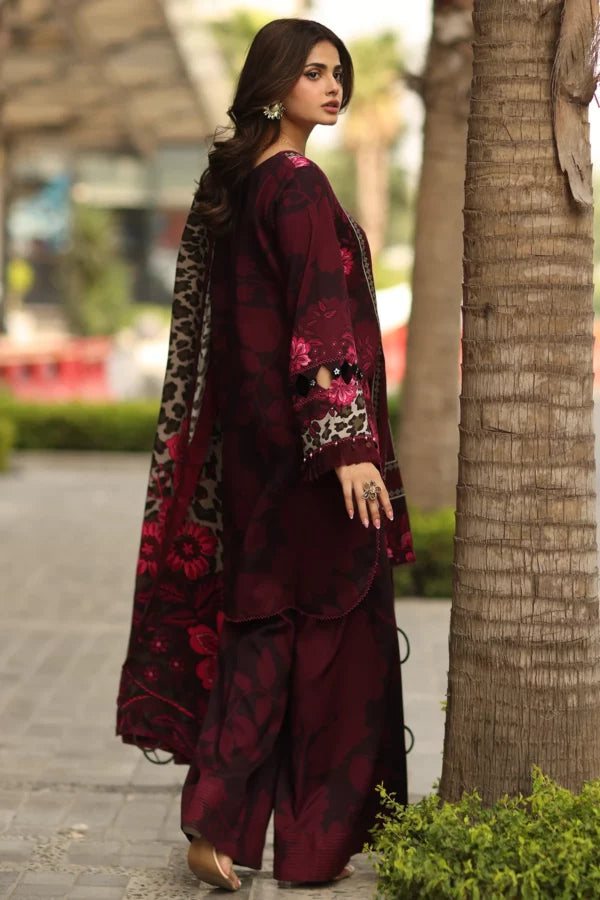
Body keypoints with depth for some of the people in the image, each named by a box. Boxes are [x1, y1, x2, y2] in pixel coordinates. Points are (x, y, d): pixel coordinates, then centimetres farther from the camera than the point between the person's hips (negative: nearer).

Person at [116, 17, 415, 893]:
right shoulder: (298, 186, -15)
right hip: (305, 437, -8)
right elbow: (319, 323, -22)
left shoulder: (232, 181, 12)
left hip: (251, 439, 8)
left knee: (263, 623, 11)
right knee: (334, 624, 2)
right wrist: (348, 445, -24)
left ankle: (220, 822, 8)